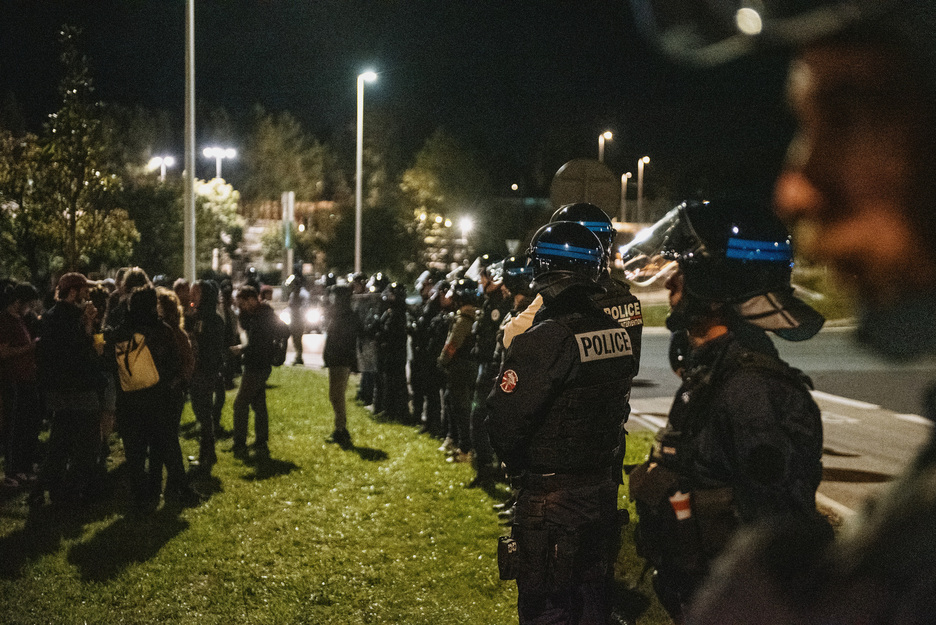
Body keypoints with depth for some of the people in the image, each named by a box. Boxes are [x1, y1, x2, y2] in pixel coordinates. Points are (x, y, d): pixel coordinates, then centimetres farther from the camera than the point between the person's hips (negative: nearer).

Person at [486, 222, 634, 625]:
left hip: (550, 500, -7)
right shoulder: (618, 334, 3)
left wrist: (519, 469, -2)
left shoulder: (544, 339, -21)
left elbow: (505, 422, -21)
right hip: (603, 491, 8)